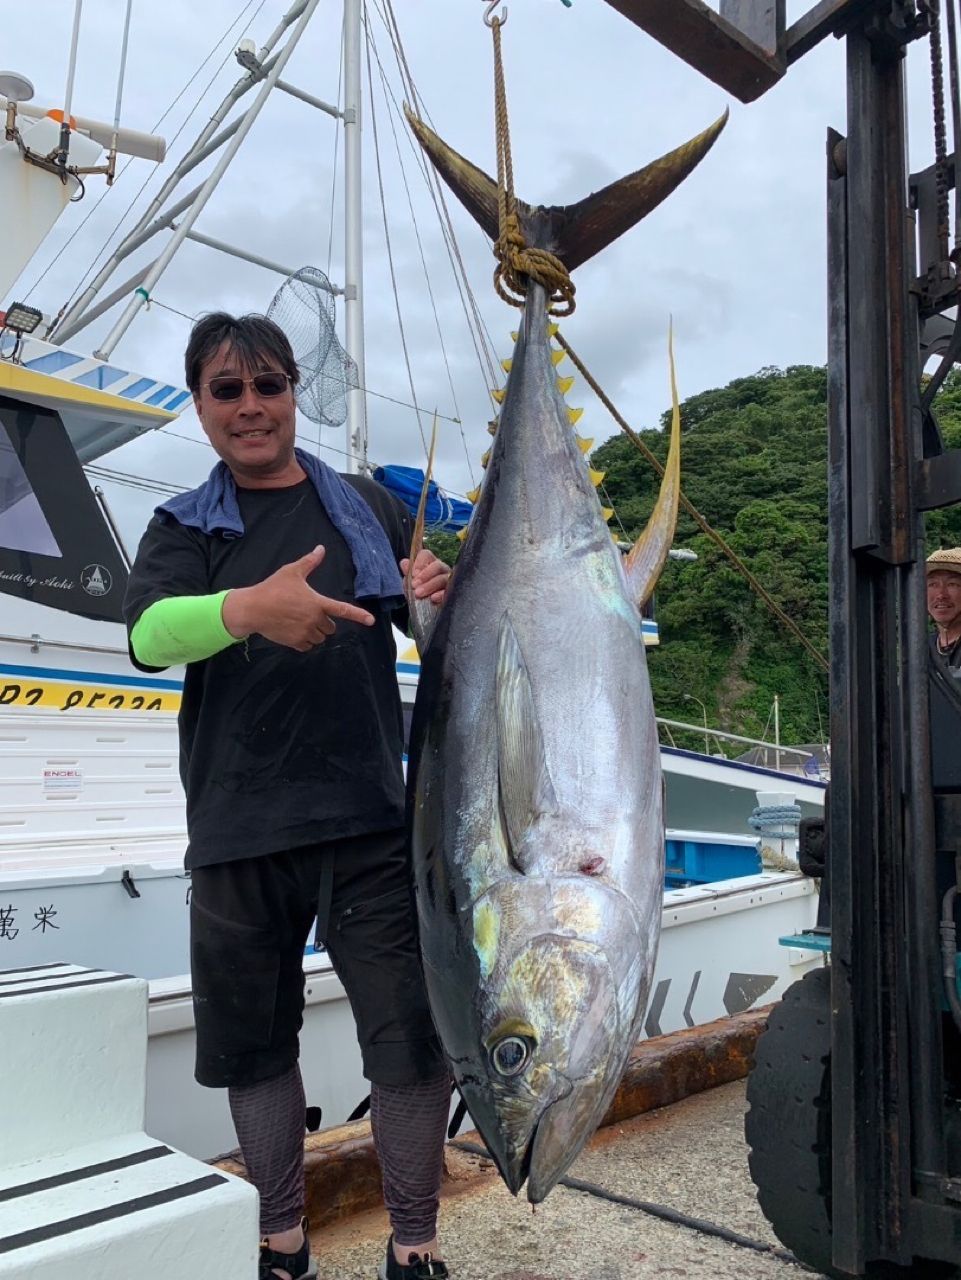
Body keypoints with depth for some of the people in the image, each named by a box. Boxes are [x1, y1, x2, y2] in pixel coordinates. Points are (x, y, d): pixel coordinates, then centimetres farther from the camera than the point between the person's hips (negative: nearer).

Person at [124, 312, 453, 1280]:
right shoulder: (183, 527, 9)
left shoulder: (364, 504, 11)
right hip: (237, 832, 1)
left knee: (415, 1037, -2)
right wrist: (247, 608, -34)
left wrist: (437, 599, -14)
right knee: (253, 1041, 13)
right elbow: (148, 634, -11)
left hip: (369, 822, 0)